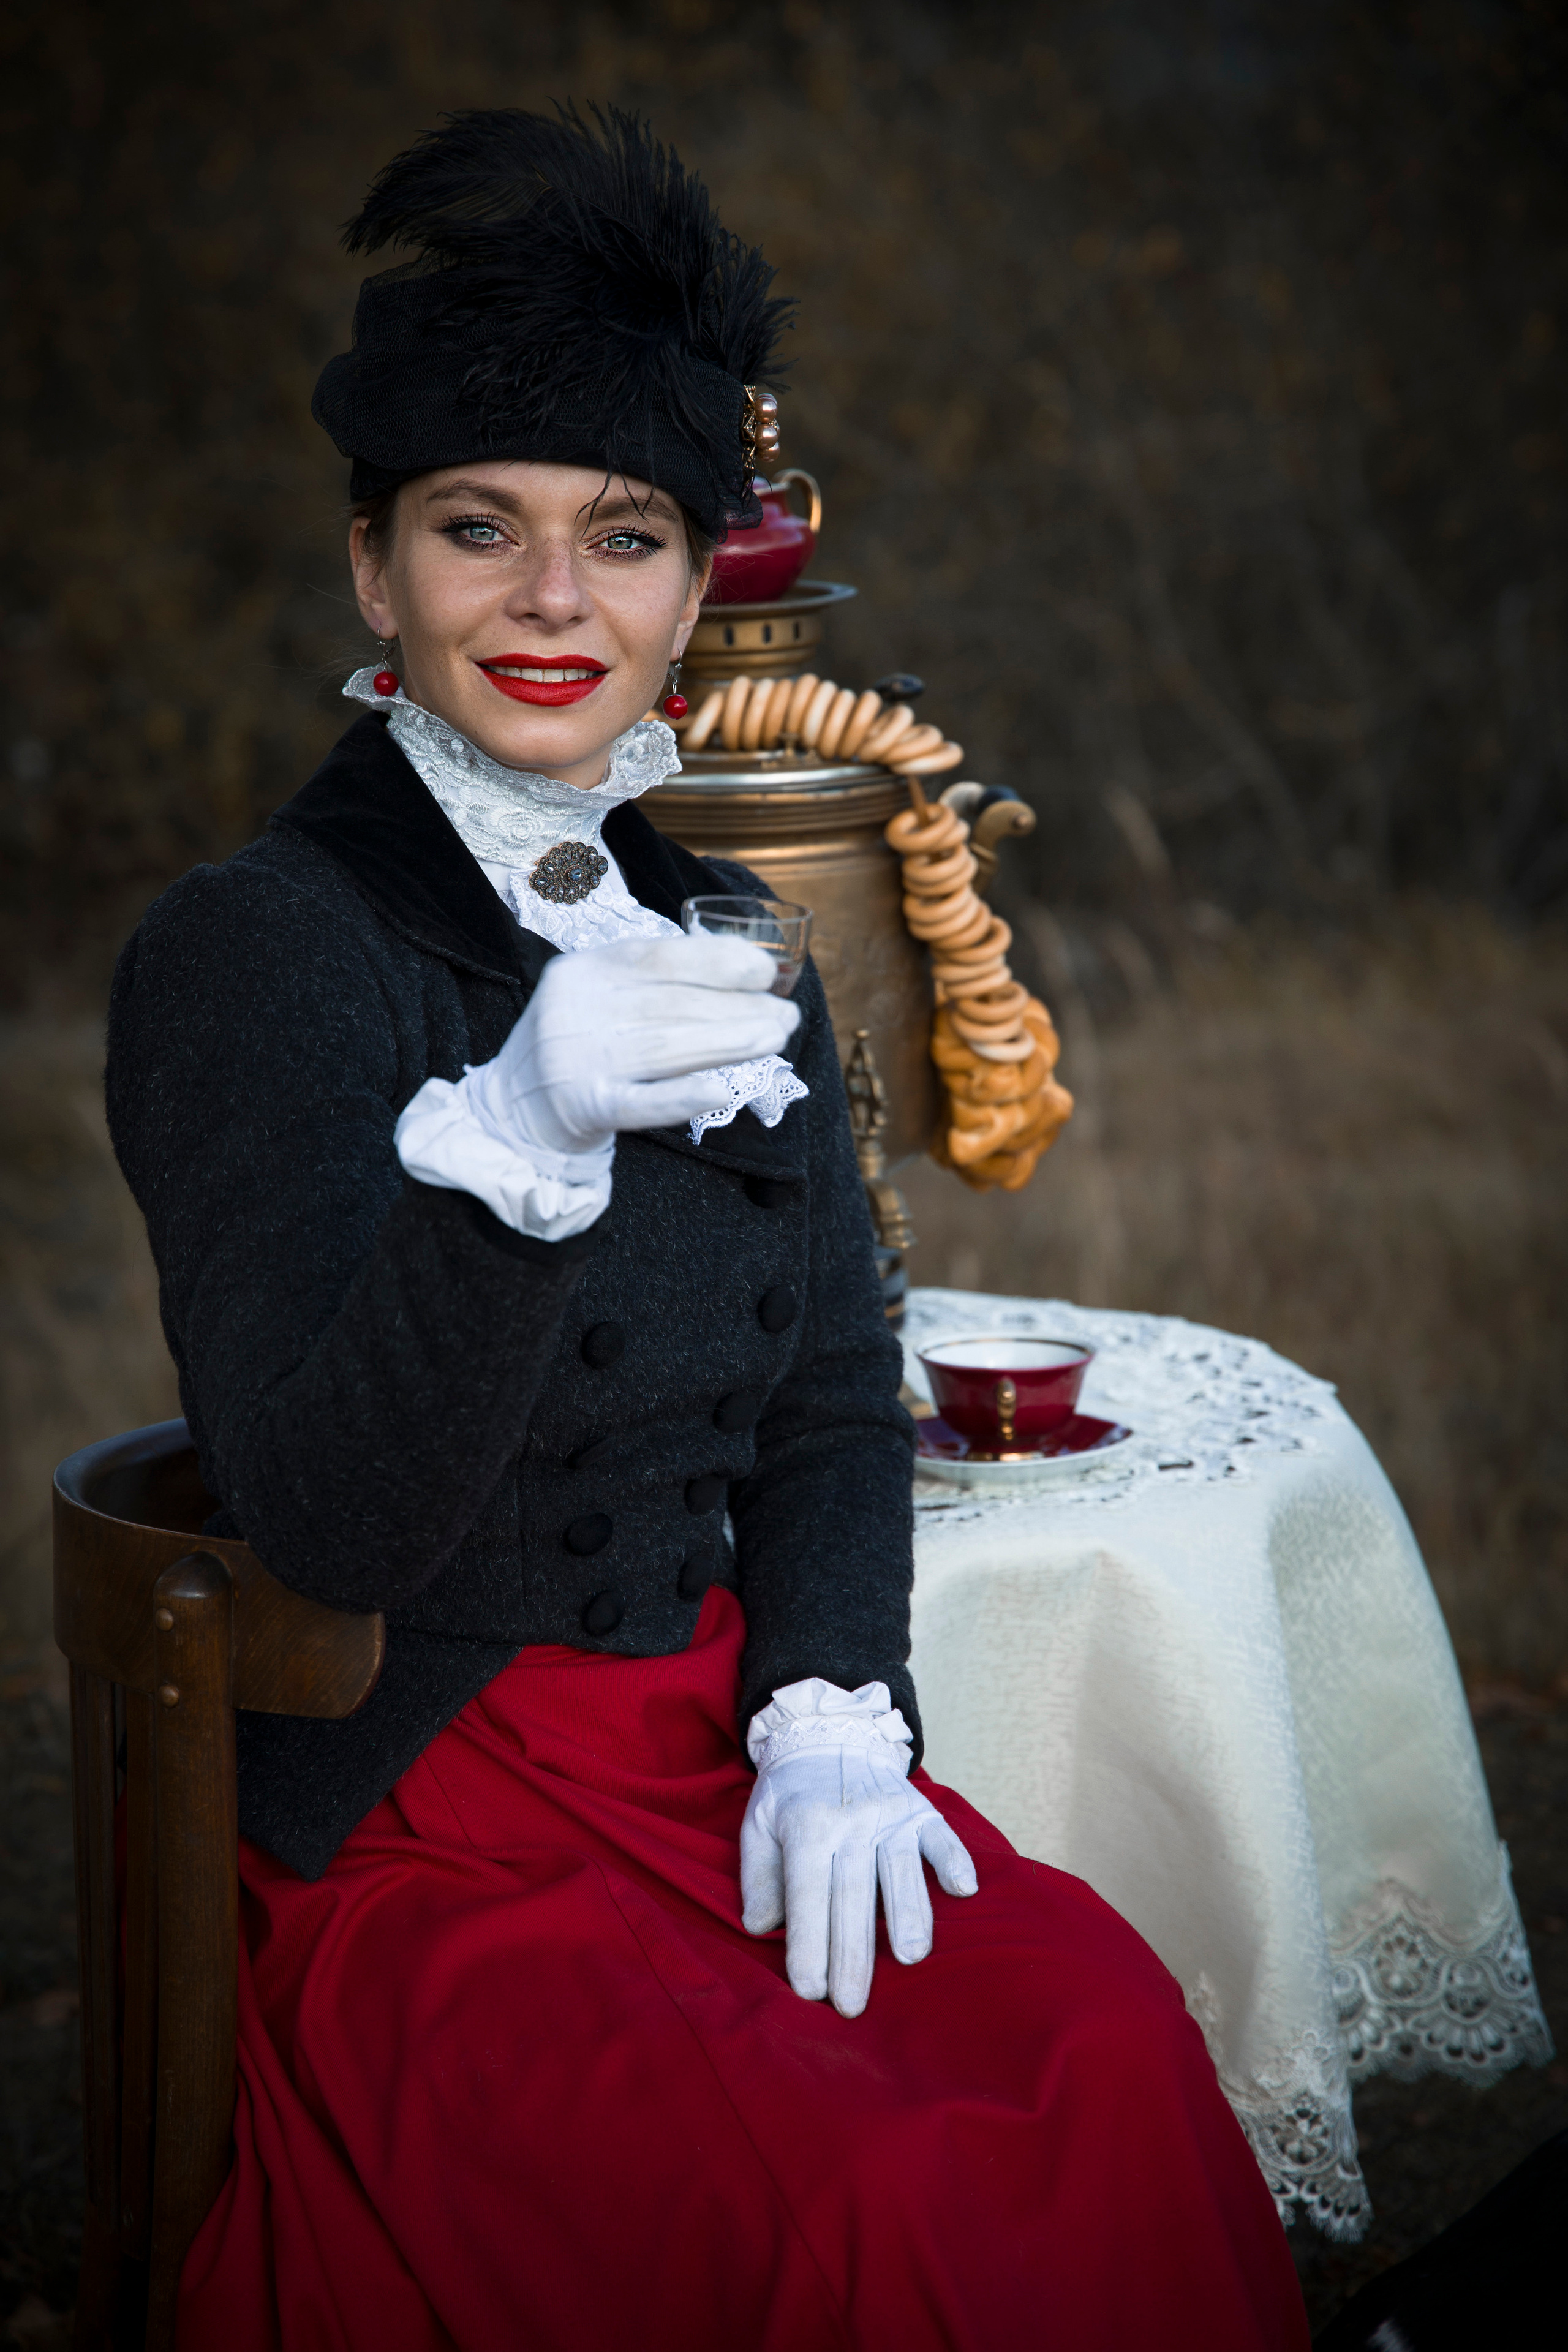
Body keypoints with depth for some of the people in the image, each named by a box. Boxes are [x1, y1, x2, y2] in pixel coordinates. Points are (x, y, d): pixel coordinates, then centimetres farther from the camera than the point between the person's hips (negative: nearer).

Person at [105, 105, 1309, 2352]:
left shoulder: (725, 941, 11)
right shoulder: (252, 950, -9)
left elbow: (833, 1403, 13)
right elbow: (318, 1516, -19)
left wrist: (833, 1723, -6)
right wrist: (516, 1133, -36)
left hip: (717, 1738, 5)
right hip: (417, 1826, -5)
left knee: (1114, 2054, -22)